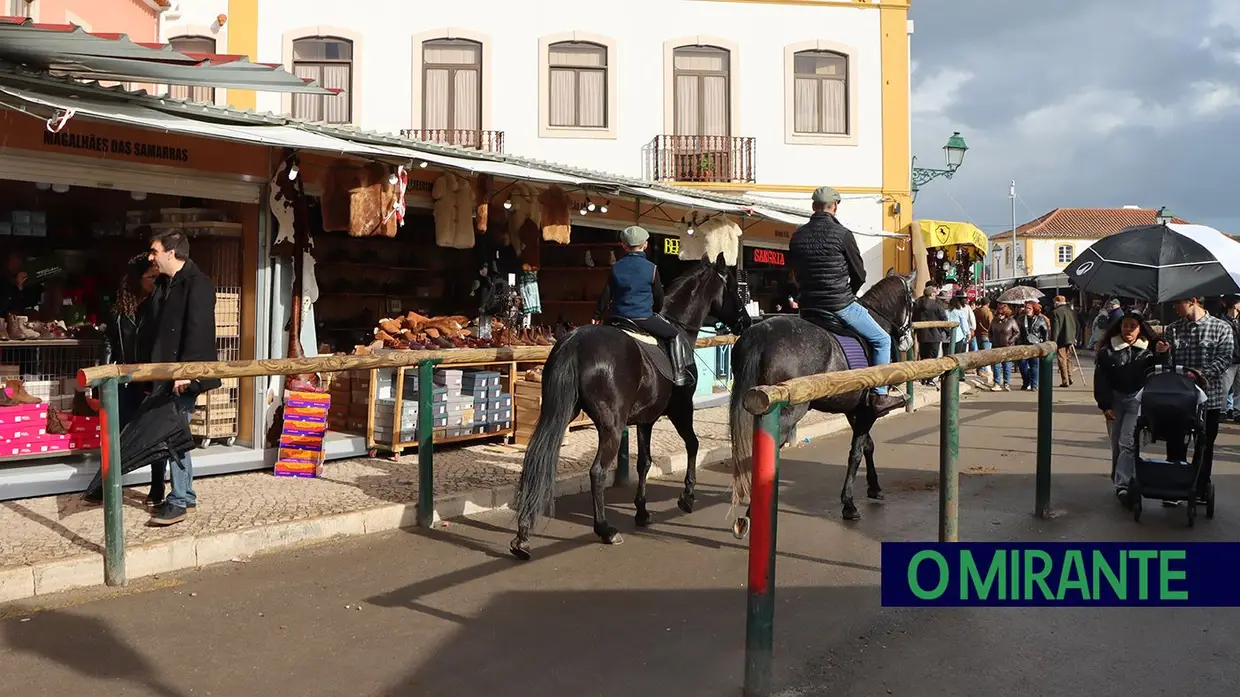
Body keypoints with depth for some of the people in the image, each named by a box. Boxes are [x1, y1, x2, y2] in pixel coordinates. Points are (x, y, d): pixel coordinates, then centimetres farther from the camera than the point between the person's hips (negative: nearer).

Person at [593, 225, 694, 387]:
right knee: (675, 335, 13)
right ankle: (679, 374, 8)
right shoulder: (651, 268, -6)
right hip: (644, 318, -3)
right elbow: (659, 298, 3)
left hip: (618, 318, 4)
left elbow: (605, 295, 4)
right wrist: (656, 311, 24)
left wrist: (597, 316, 16)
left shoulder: (616, 268, 2)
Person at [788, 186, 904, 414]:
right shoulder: (842, 234, -9)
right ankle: (880, 395, 5)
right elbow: (859, 275, -2)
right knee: (882, 340, 9)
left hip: (807, 307, 5)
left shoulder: (797, 236, 5)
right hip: (840, 305, -5)